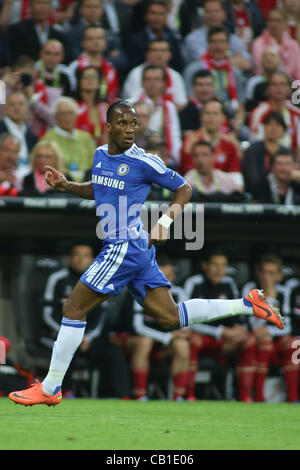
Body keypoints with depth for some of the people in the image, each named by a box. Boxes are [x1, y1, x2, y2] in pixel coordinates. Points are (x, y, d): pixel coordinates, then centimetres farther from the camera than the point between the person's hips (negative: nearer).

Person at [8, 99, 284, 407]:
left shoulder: (144, 162, -9)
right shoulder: (100, 154, 13)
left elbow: (184, 188, 0)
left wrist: (166, 220, -14)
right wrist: (66, 186, 13)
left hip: (125, 248, -9)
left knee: (73, 309, -5)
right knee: (170, 319, 9)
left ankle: (50, 389, 2)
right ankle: (246, 304, 12)